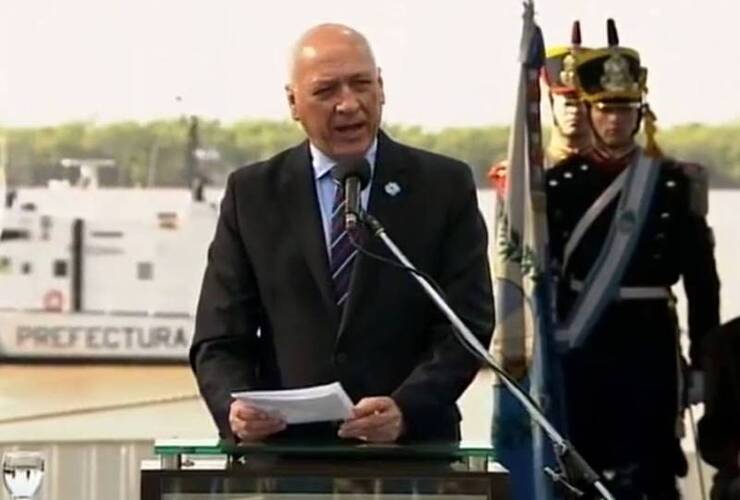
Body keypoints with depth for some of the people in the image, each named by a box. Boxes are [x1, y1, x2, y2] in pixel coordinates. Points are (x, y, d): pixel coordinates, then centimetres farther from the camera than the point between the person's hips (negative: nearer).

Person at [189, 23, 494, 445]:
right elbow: (220, 340, 9)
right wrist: (235, 407, -12)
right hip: (284, 454, 1)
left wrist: (405, 409, -14)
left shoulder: (445, 186, 9)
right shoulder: (252, 193, 12)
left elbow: (466, 327, 2)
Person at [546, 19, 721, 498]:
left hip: (649, 345, -1)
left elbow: (702, 281, 2)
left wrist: (704, 365, -1)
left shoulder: (675, 182, 1)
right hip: (580, 348, 1)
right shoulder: (560, 184, 3)